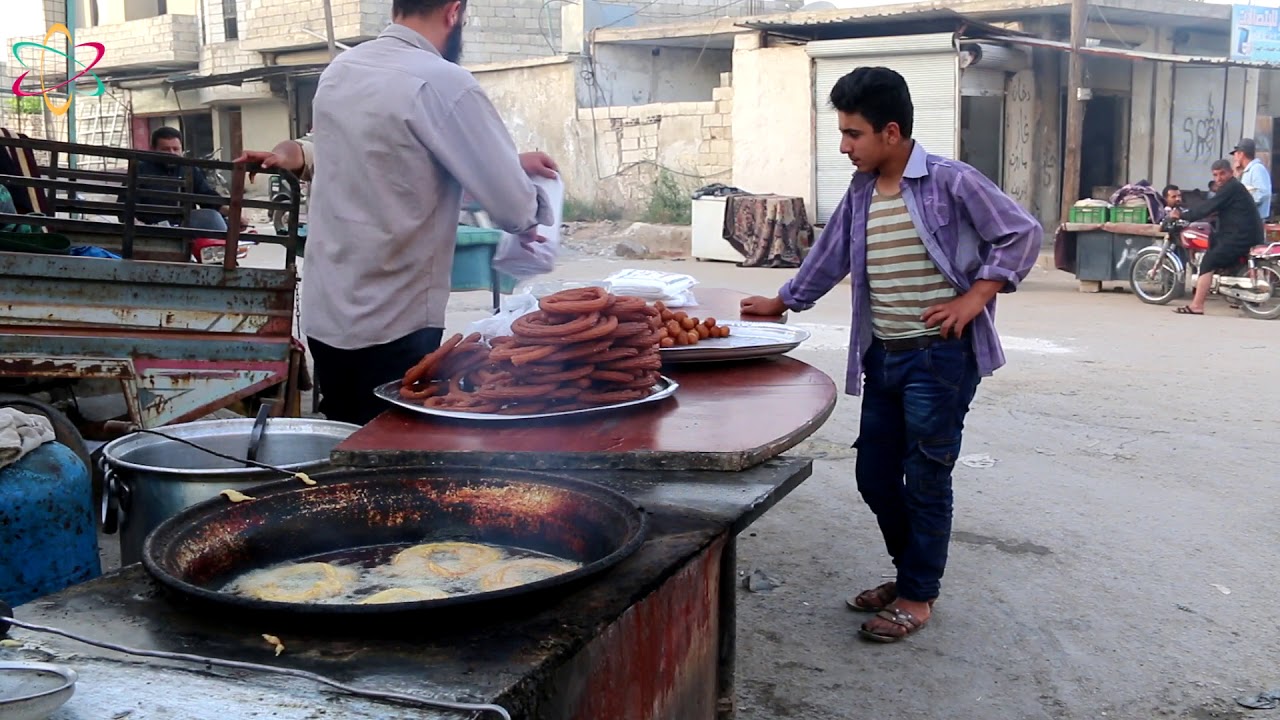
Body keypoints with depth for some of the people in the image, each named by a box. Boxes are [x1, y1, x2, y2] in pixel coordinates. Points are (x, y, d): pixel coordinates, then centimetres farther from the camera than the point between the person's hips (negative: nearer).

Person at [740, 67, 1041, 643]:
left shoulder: (950, 183, -10)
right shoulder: (860, 194, 10)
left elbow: (1022, 233, -8)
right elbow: (830, 257, 21)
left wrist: (973, 298, -15)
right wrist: (782, 303, 27)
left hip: (939, 355, -7)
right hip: (882, 356, 7)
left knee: (925, 478, 1)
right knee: (875, 474, 11)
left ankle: (917, 595, 16)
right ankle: (908, 572, 32)